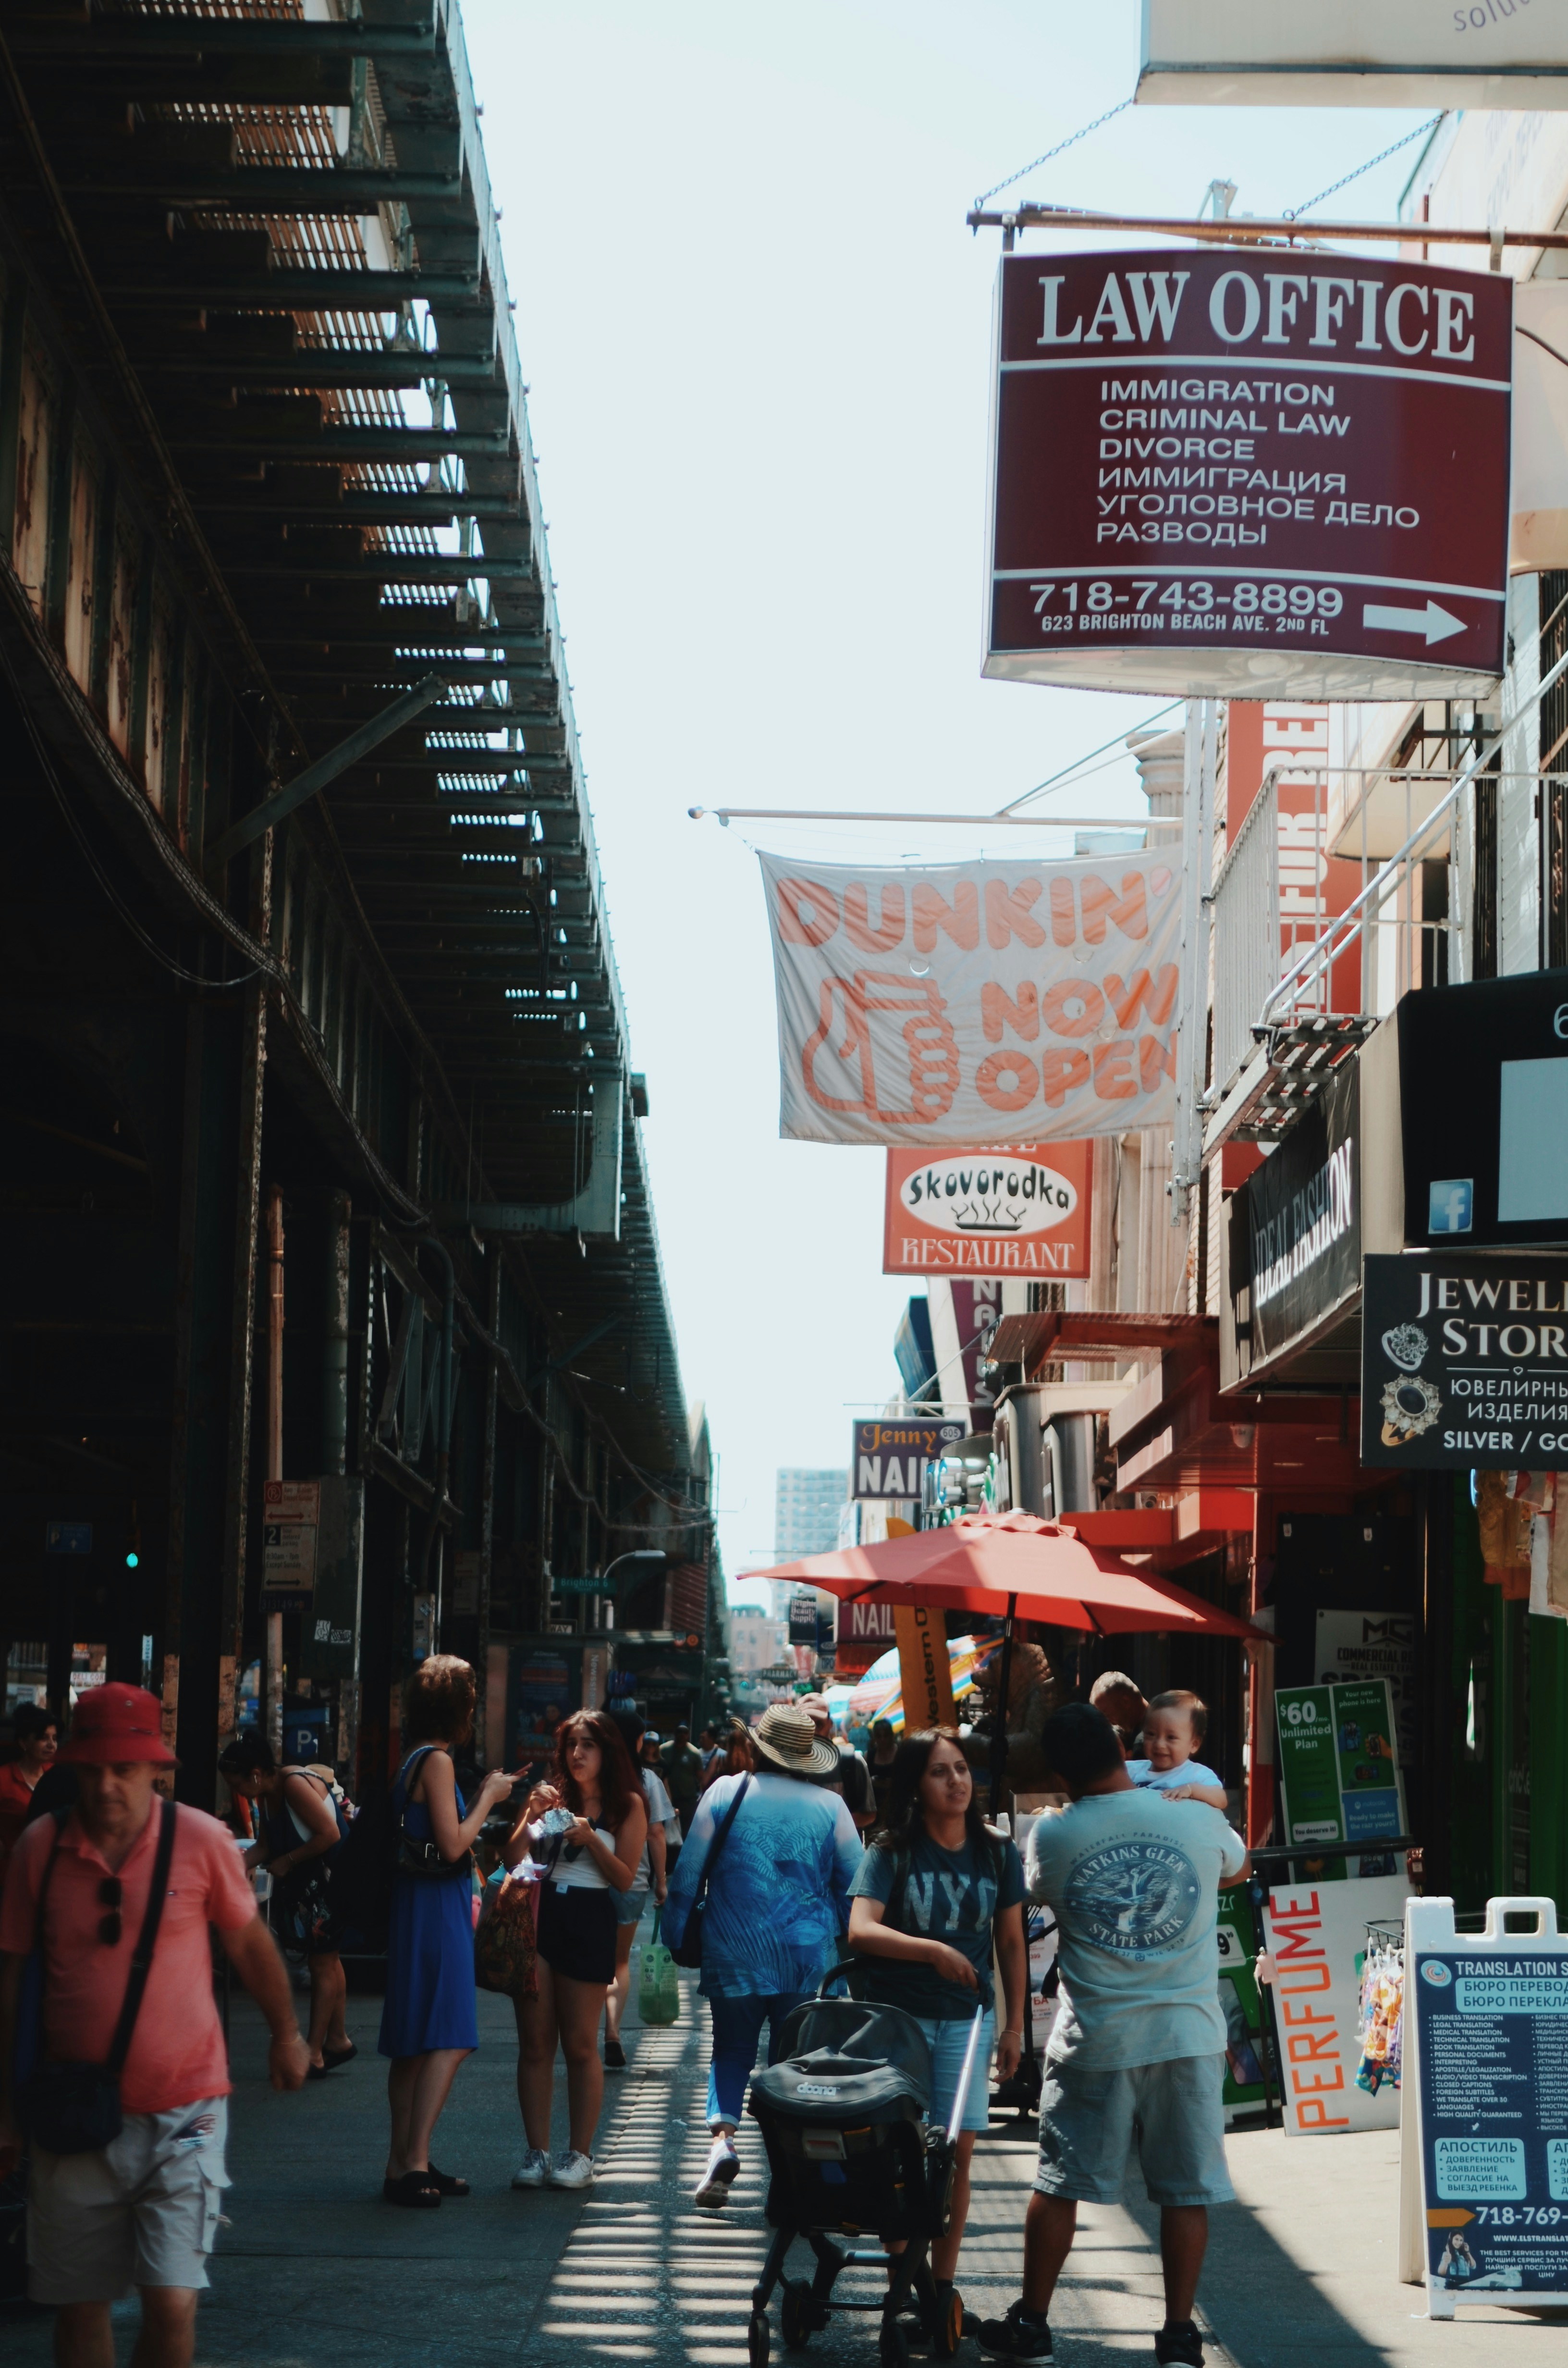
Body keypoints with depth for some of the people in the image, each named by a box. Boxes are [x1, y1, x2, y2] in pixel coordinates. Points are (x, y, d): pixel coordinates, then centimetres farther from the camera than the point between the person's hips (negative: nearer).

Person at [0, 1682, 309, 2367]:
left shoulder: (202, 1840, -7)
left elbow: (250, 1943, 10)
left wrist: (286, 2035, 21)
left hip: (182, 2112, -2)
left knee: (171, 2304, -11)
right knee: (77, 2308, 7)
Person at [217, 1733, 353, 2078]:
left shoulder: (296, 1785, -23)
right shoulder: (267, 1796, 8)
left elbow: (329, 1834, -26)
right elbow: (265, 1845, 12)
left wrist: (287, 1862, -18)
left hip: (333, 1877, -10)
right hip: (309, 1882, 10)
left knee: (322, 1962, -6)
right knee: (326, 1960, 17)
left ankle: (313, 2054, -3)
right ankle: (338, 2040, 27)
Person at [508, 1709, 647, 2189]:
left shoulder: (628, 1804, 4)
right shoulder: (552, 1795, 12)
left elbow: (625, 1879, -3)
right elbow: (513, 1861, 7)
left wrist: (590, 1838, -15)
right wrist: (530, 1816, -6)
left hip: (588, 1921, -3)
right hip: (538, 1915, 3)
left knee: (580, 2045, -1)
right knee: (534, 2042, 2)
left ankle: (580, 2155, 4)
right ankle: (537, 2152, 6)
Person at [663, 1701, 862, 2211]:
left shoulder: (725, 1793, -1)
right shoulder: (830, 1806, 1)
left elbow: (688, 1873, 2)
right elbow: (856, 1887, 7)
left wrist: (675, 1938, 11)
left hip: (735, 1954, 0)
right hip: (808, 1957, 0)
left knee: (731, 2052, 11)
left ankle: (723, 2138, -13)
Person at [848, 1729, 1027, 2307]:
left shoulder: (997, 1856, 6)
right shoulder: (891, 1852, -3)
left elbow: (1011, 1944, 12)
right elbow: (861, 1929, -16)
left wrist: (1014, 2026, 8)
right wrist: (933, 1950, -28)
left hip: (966, 2017, 2)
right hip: (897, 2014, -2)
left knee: (956, 2152, 0)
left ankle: (943, 2285, 10)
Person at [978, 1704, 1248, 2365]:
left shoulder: (1053, 1837, -7)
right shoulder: (1198, 1821, -2)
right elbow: (1236, 1869, 21)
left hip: (1095, 2038, -1)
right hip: (1189, 2032, 1)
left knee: (1059, 2183, 10)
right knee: (1186, 2187, 8)